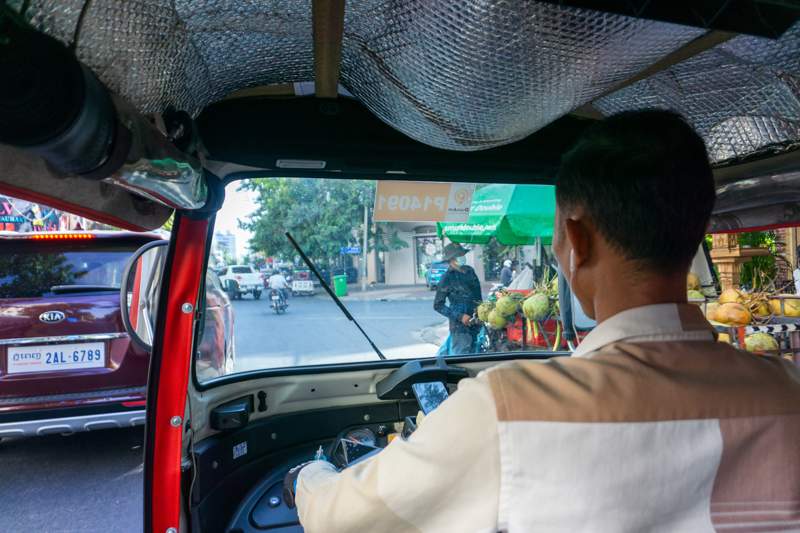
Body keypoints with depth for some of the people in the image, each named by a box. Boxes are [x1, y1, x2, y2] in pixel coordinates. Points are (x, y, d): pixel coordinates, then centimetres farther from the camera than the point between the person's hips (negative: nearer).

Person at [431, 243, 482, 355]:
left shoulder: (470, 270, 7)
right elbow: (438, 305, -10)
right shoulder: (447, 278, -11)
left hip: (476, 324, 7)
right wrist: (459, 316, -17)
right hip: (460, 327, -7)